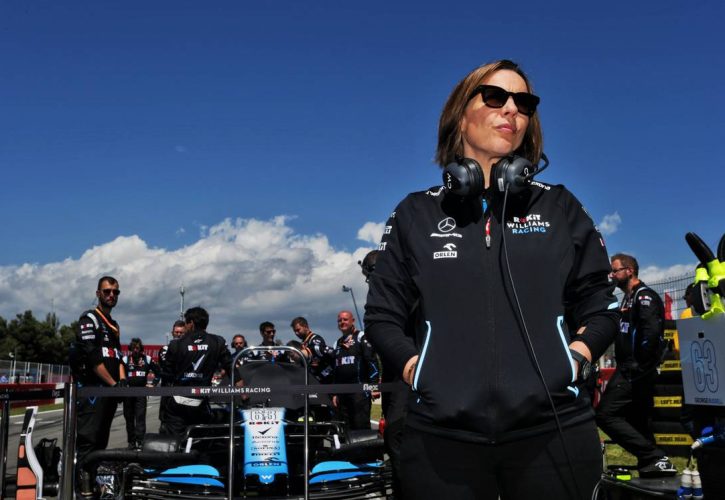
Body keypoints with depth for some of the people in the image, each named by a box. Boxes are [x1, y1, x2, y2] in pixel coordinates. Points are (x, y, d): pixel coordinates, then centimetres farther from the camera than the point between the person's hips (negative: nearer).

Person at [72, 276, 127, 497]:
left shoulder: (114, 325, 22)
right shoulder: (89, 319, -5)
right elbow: (93, 358, -14)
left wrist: (122, 380, 1)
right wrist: (114, 384, -15)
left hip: (110, 390, 9)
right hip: (92, 388, -9)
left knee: (101, 440, 11)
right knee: (88, 439, -13)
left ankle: (95, 479, 16)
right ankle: (83, 485, -15)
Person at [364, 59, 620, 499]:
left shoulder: (560, 207, 11)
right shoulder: (416, 214, 9)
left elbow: (601, 309, 12)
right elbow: (383, 316, 9)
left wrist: (575, 361, -4)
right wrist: (414, 371, -4)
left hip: (555, 431, 1)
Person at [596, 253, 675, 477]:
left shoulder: (645, 296, -9)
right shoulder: (628, 299, 21)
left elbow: (652, 332, -23)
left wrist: (639, 367, -21)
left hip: (635, 372, -10)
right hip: (628, 371, 10)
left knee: (605, 414, -14)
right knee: (637, 423, 13)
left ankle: (655, 458, -13)